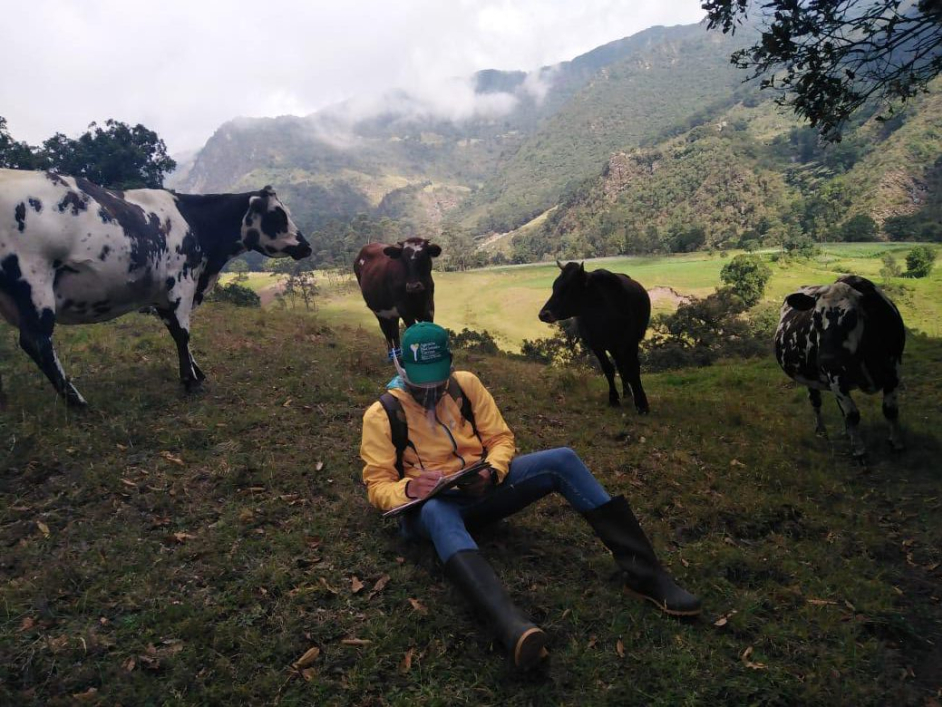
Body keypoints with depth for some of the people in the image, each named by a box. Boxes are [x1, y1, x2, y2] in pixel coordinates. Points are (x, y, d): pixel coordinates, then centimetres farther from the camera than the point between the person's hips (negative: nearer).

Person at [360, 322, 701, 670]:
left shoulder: (465, 384, 2)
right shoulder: (381, 415, -7)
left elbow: (500, 438, 4)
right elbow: (377, 486, -8)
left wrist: (490, 471, -18)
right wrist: (408, 488, -31)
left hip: (481, 488, 4)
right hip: (430, 504, -3)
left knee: (561, 460, -20)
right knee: (438, 513, -43)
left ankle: (645, 573, -21)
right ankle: (510, 625, -68)